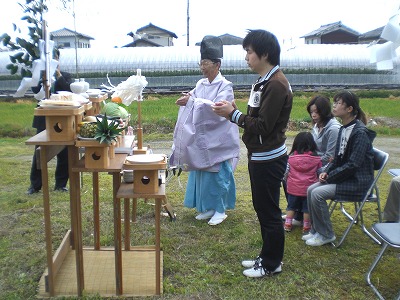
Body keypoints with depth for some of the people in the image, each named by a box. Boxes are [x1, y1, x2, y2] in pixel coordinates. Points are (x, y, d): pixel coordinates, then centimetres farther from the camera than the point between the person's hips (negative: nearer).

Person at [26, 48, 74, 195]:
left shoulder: (65, 76, 8)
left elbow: (69, 92, -9)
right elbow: (35, 90, -9)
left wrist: (59, 75, -12)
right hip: (44, 120, 0)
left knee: (63, 152, 4)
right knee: (39, 151, 2)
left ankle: (61, 184, 16)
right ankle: (35, 184, 14)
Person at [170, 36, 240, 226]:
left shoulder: (225, 86, -10)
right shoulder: (201, 84, 9)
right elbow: (193, 104, 5)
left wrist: (192, 101, -28)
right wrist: (186, 99, -17)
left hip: (217, 139, -6)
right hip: (201, 137, 7)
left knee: (217, 173, 0)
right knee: (201, 172, 11)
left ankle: (220, 210, 15)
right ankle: (208, 207, 25)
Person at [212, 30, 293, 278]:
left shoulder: (276, 85, -20)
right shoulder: (264, 82, 11)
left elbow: (263, 126, -23)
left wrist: (233, 114, -16)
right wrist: (234, 111, 2)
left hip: (269, 159, -10)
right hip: (259, 156, 10)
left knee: (269, 211, 4)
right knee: (262, 208, 18)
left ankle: (271, 264, 21)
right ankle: (268, 256, 34)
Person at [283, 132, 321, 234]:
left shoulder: (291, 157, -7)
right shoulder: (316, 158, -9)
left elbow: (286, 172, -2)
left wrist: (287, 182, 14)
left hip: (293, 188, 1)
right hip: (308, 189, -1)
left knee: (291, 206, 17)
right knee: (307, 208, 12)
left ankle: (288, 224, 22)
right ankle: (306, 227, 20)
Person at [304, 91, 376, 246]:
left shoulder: (360, 132, -20)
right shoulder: (344, 129, 8)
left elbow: (353, 164, -23)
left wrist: (330, 176, -15)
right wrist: (327, 172, -1)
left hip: (358, 182, -9)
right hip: (345, 177, 9)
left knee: (317, 194, -20)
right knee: (311, 190, -2)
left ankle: (326, 235, -2)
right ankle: (316, 230, 10)